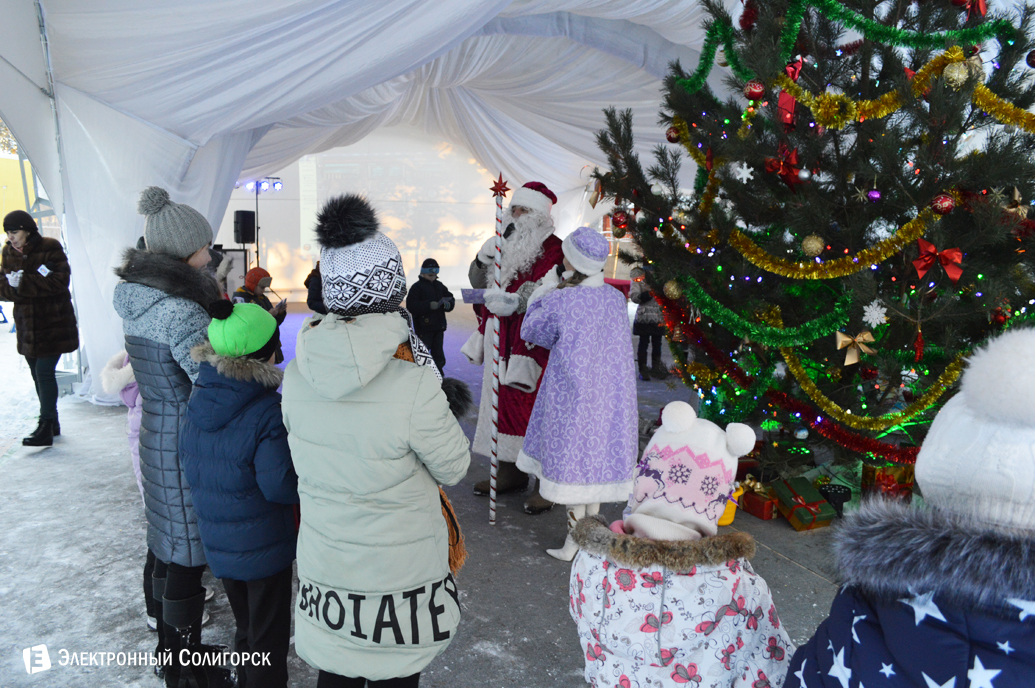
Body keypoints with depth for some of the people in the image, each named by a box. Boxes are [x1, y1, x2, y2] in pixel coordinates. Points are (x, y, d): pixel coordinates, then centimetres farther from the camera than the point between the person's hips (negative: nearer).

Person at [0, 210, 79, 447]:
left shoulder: (50, 247, -8)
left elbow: (61, 280, -18)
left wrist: (23, 282, -20)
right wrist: (39, 280, -17)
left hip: (53, 323, -6)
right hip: (26, 325, 6)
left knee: (44, 372, -10)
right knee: (37, 374, 12)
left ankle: (46, 427, -5)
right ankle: (52, 422, 24)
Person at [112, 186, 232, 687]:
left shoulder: (136, 299, 5)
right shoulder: (181, 311, -24)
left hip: (155, 434, 9)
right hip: (187, 443, -9)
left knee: (164, 543, 22)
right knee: (187, 555, 5)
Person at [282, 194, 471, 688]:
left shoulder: (296, 375, -11)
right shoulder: (414, 385, -28)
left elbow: (309, 462, 4)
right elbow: (454, 468, -13)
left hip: (322, 565, 4)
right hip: (400, 574, -4)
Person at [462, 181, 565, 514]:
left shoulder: (552, 249, -4)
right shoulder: (505, 244, 18)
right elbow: (478, 283, 16)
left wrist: (517, 302, -35)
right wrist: (483, 259, -2)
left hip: (530, 343, -7)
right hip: (499, 338, 7)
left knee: (533, 406, -8)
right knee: (501, 401, 11)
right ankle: (511, 471, 24)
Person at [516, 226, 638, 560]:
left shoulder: (559, 301, -17)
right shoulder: (615, 297, -2)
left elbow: (531, 331, 1)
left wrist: (544, 291, 11)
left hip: (573, 394, -5)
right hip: (610, 394, 5)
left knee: (573, 463, 7)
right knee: (597, 457, 16)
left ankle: (573, 543, 18)